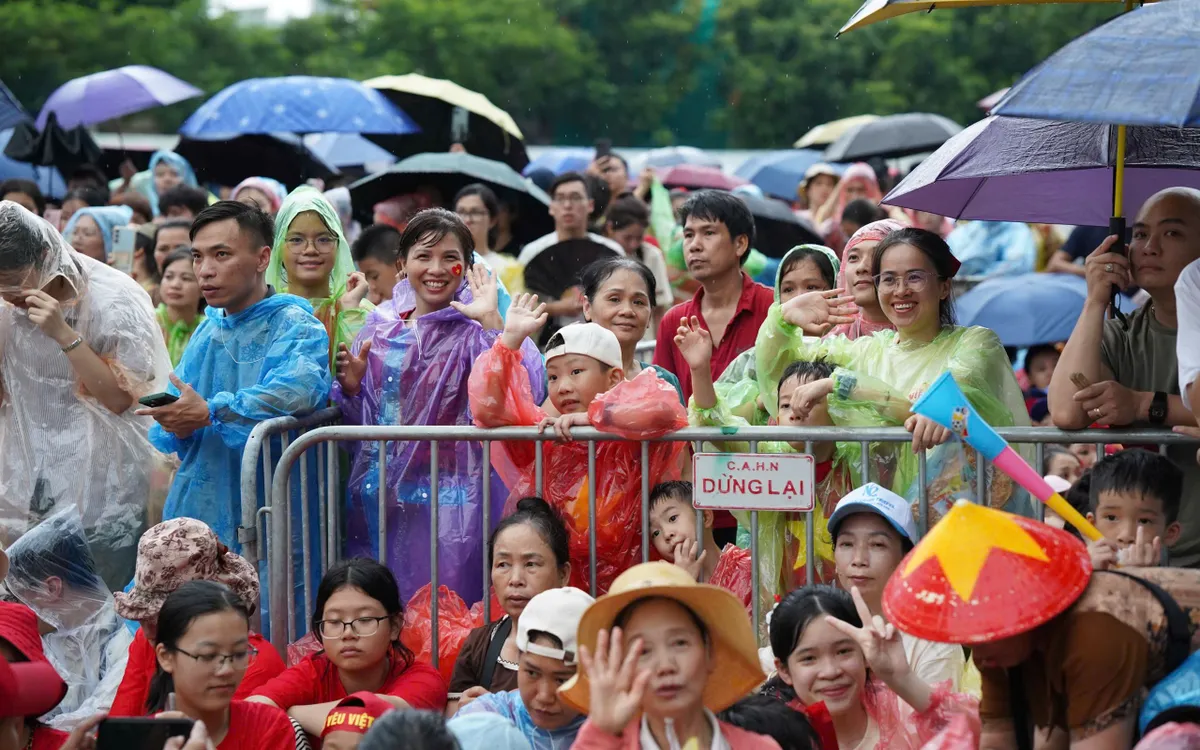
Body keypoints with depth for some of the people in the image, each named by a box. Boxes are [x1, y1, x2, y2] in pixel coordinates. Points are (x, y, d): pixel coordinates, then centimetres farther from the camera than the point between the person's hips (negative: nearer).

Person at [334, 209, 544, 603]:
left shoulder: (475, 330, -5)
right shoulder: (380, 327, 9)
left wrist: (491, 322, -26)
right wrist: (351, 387, -4)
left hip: (449, 500, -4)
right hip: (380, 499, 4)